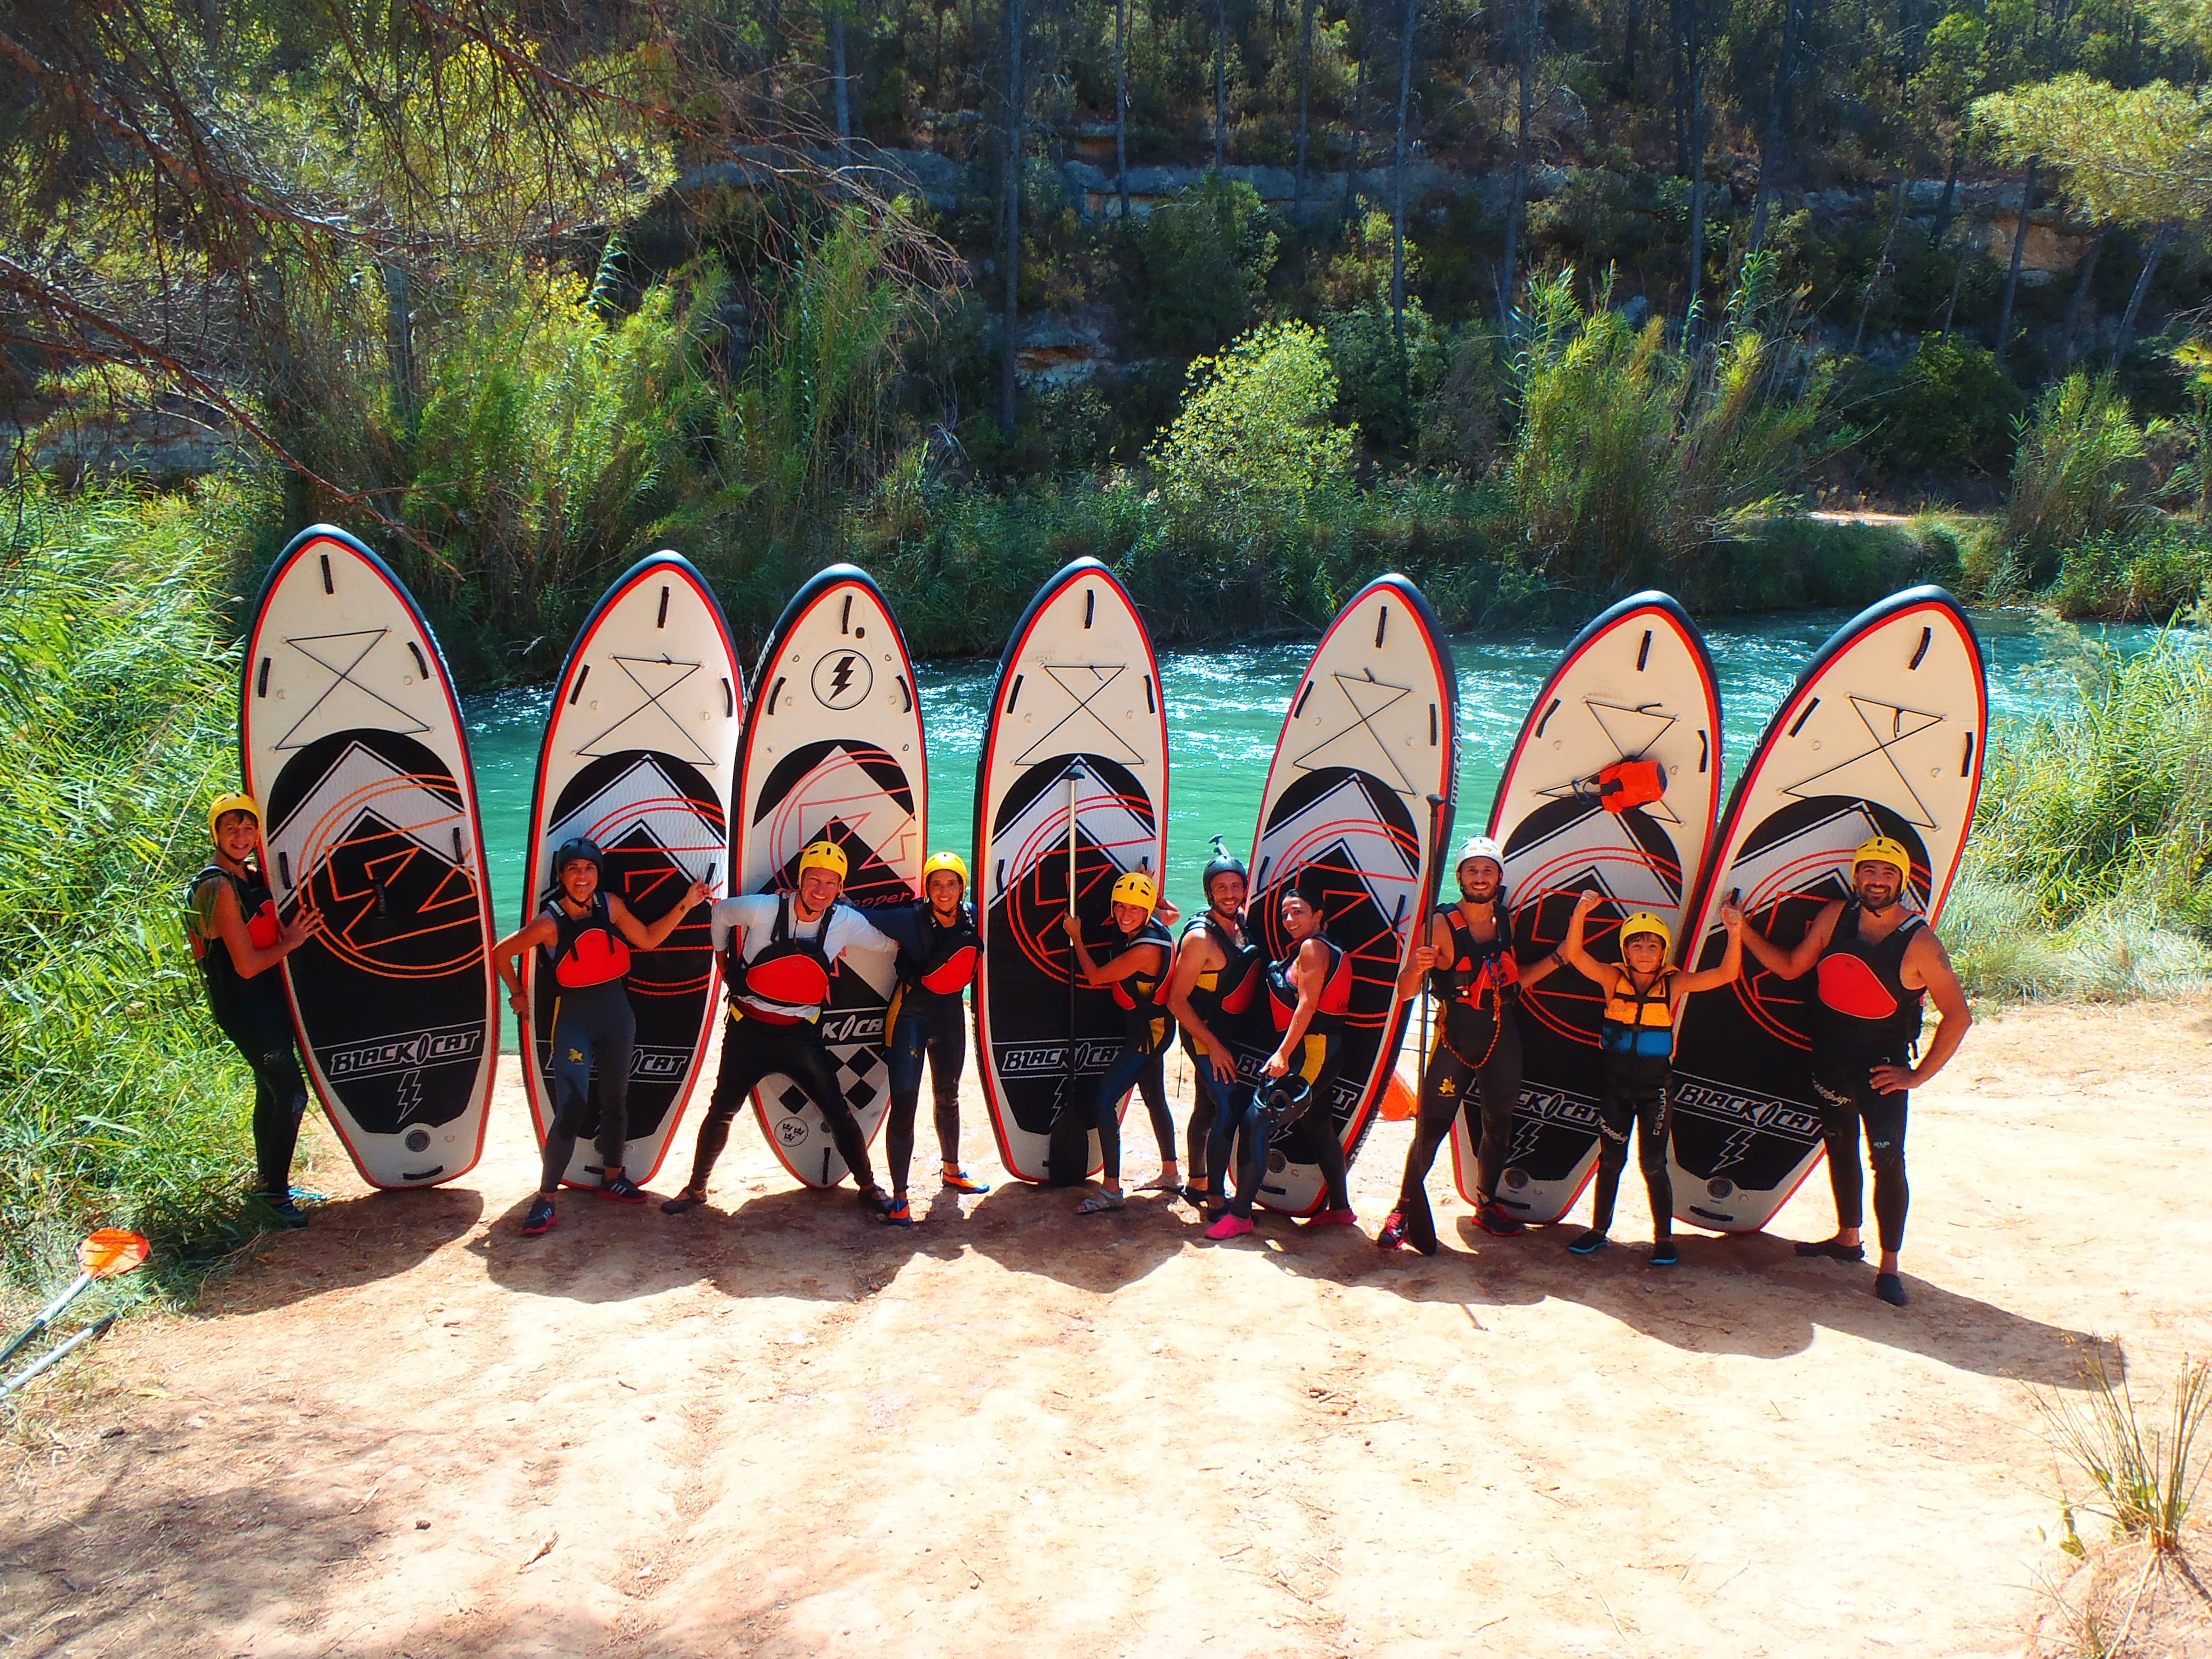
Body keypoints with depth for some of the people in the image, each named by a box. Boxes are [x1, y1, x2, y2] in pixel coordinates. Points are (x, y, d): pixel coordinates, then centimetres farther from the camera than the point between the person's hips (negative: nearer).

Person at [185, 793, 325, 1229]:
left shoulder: (251, 874, 8)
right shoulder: (219, 887, -19)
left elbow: (271, 928, 24)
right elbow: (247, 965, -21)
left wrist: (299, 927, 4)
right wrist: (291, 941, -9)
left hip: (269, 1000, 10)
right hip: (244, 1007, -10)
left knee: (272, 1093, 18)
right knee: (291, 1096, -11)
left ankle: (270, 1183, 32)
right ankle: (275, 1192, 0)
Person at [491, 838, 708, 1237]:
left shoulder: (610, 905, -2)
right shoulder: (549, 923, -13)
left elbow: (648, 939, 7)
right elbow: (502, 952, -1)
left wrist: (684, 906, 2)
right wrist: (517, 995, 7)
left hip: (616, 1012, 5)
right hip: (574, 1017, -5)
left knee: (615, 1099, 17)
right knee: (572, 1109, -13)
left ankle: (612, 1178, 36)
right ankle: (546, 1200, -3)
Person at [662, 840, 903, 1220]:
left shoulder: (847, 922, -11)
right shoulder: (763, 909, -17)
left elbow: (888, 946, 5)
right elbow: (722, 914, 4)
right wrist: (725, 963, 12)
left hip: (799, 1034, 1)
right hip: (749, 1029, -1)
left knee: (838, 1112, 1)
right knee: (722, 1111, 7)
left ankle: (868, 1186, 17)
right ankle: (696, 1188, 24)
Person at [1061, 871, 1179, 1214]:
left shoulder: (1146, 949, -29)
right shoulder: (1153, 927, -3)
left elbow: (1095, 976, -17)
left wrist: (1076, 937, -7)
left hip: (1148, 1031, -10)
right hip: (1148, 1028, 10)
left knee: (1105, 1099, -14)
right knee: (1154, 1098, 23)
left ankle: (1111, 1189, -12)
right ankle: (1170, 1174, 38)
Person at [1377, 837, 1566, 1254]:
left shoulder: (1508, 922, 5)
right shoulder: (1441, 924, -12)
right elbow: (1405, 991, -16)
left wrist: (1558, 957, 11)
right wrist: (1416, 968, -36)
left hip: (1502, 1036, 5)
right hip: (1455, 1036, -5)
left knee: (1498, 1124, 13)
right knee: (1431, 1125, -7)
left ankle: (1487, 1204, 30)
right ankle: (1405, 1208, 7)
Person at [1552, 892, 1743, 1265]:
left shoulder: (1673, 984, -7)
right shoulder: (1614, 979, -6)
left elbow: (1726, 974, -14)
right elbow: (1574, 955, -19)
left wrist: (1735, 934, -28)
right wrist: (1580, 914, -34)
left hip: (1654, 1084, -1)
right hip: (1616, 1082, 1)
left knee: (1653, 1164, 2)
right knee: (1610, 1160, 13)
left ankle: (1664, 1238, 16)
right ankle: (1598, 1230, 26)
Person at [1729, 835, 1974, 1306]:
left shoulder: (1919, 943, -17)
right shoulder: (1834, 917, -4)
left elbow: (1958, 1015, -13)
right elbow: (1790, 967, 8)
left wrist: (1919, 1074, -12)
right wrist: (1743, 932, -2)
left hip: (1882, 1068, -5)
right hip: (1831, 1058, 5)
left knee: (1887, 1161, -13)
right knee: (1840, 1147, 18)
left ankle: (1889, 1267, -3)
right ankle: (1848, 1239, 36)